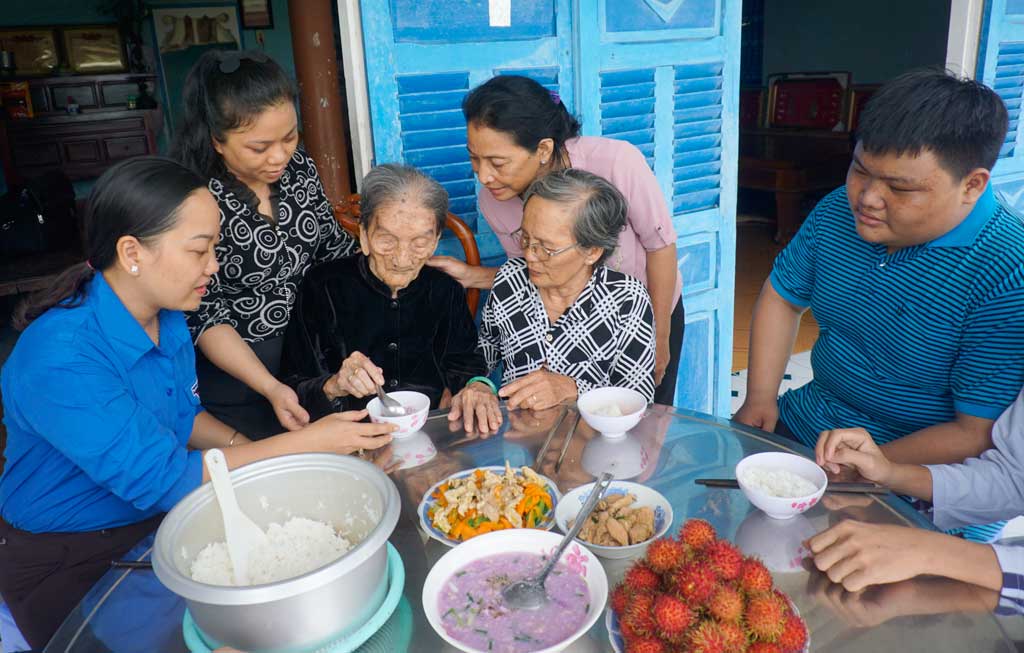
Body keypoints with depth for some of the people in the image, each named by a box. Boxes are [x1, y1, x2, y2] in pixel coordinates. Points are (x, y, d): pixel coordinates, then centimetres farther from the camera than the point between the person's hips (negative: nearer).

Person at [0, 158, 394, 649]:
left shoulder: (166, 316, -5)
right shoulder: (60, 359, -29)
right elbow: (161, 479, -29)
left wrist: (255, 453, -9)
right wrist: (306, 442, -27)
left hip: (158, 521, 6)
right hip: (66, 569, -6)